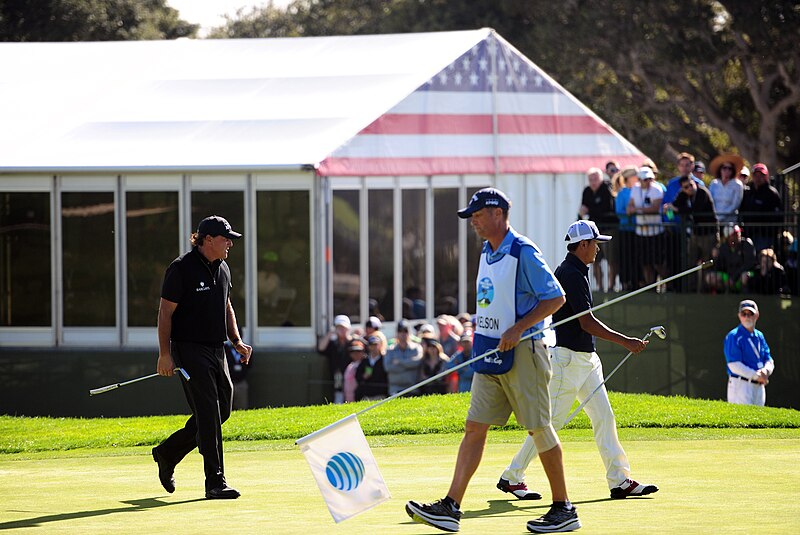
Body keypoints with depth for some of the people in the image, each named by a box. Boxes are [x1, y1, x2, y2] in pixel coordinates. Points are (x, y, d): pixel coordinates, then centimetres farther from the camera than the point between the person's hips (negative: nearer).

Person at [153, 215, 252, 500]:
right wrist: (164, 354, -15)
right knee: (209, 413, -13)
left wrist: (236, 341, 13)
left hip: (216, 349, 8)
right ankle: (215, 482, -11)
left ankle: (167, 453, 27)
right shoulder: (181, 269, -12)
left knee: (222, 408, 10)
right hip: (190, 348, -8)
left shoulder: (222, 269, 12)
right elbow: (165, 311, -12)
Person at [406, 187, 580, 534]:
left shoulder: (523, 252, -13)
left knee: (539, 429, -2)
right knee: (474, 427, 3)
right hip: (489, 354, 9)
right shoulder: (487, 253, 14)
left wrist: (517, 329, -22)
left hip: (521, 352, -9)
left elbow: (556, 298, -16)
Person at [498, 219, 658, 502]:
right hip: (568, 358, -10)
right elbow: (587, 322, -22)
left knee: (603, 416, 5)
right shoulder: (571, 274, -17)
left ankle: (620, 481, 3)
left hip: (586, 359, 10)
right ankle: (511, 477, 3)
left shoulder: (572, 272, 15)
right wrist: (625, 342, -23)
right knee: (552, 420, -6)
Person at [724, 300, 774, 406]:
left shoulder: (759, 336, 15)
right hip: (741, 385, -7)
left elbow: (769, 360, 14)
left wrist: (766, 370, -10)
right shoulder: (733, 336, -7)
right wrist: (756, 376, -18)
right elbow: (734, 365, -15)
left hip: (759, 387, 7)